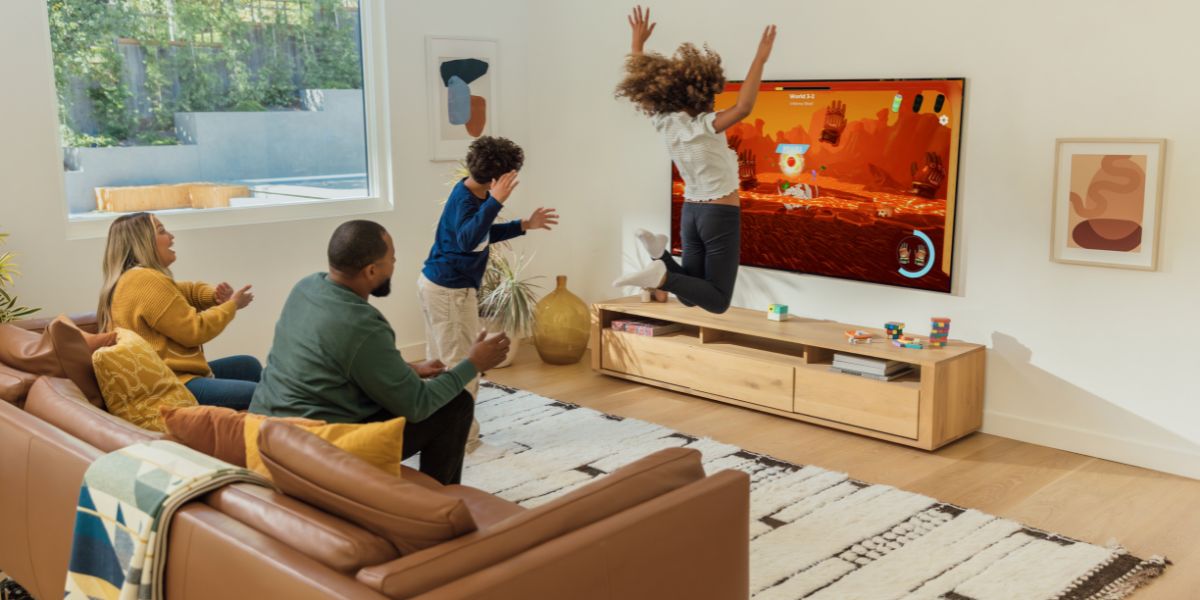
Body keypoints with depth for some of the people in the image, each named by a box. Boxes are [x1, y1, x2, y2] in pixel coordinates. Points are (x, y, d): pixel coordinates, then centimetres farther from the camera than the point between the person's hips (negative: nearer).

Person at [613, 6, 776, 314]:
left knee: (689, 296, 18)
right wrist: (760, 59, -31)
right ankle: (661, 275, -25)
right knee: (717, 302, -3)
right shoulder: (704, 127, -19)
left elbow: (642, 85, 13)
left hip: (691, 213, 7)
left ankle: (659, 253, -7)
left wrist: (638, 42, 22)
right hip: (721, 215, -7)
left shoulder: (665, 123, -2)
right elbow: (743, 107, -36)